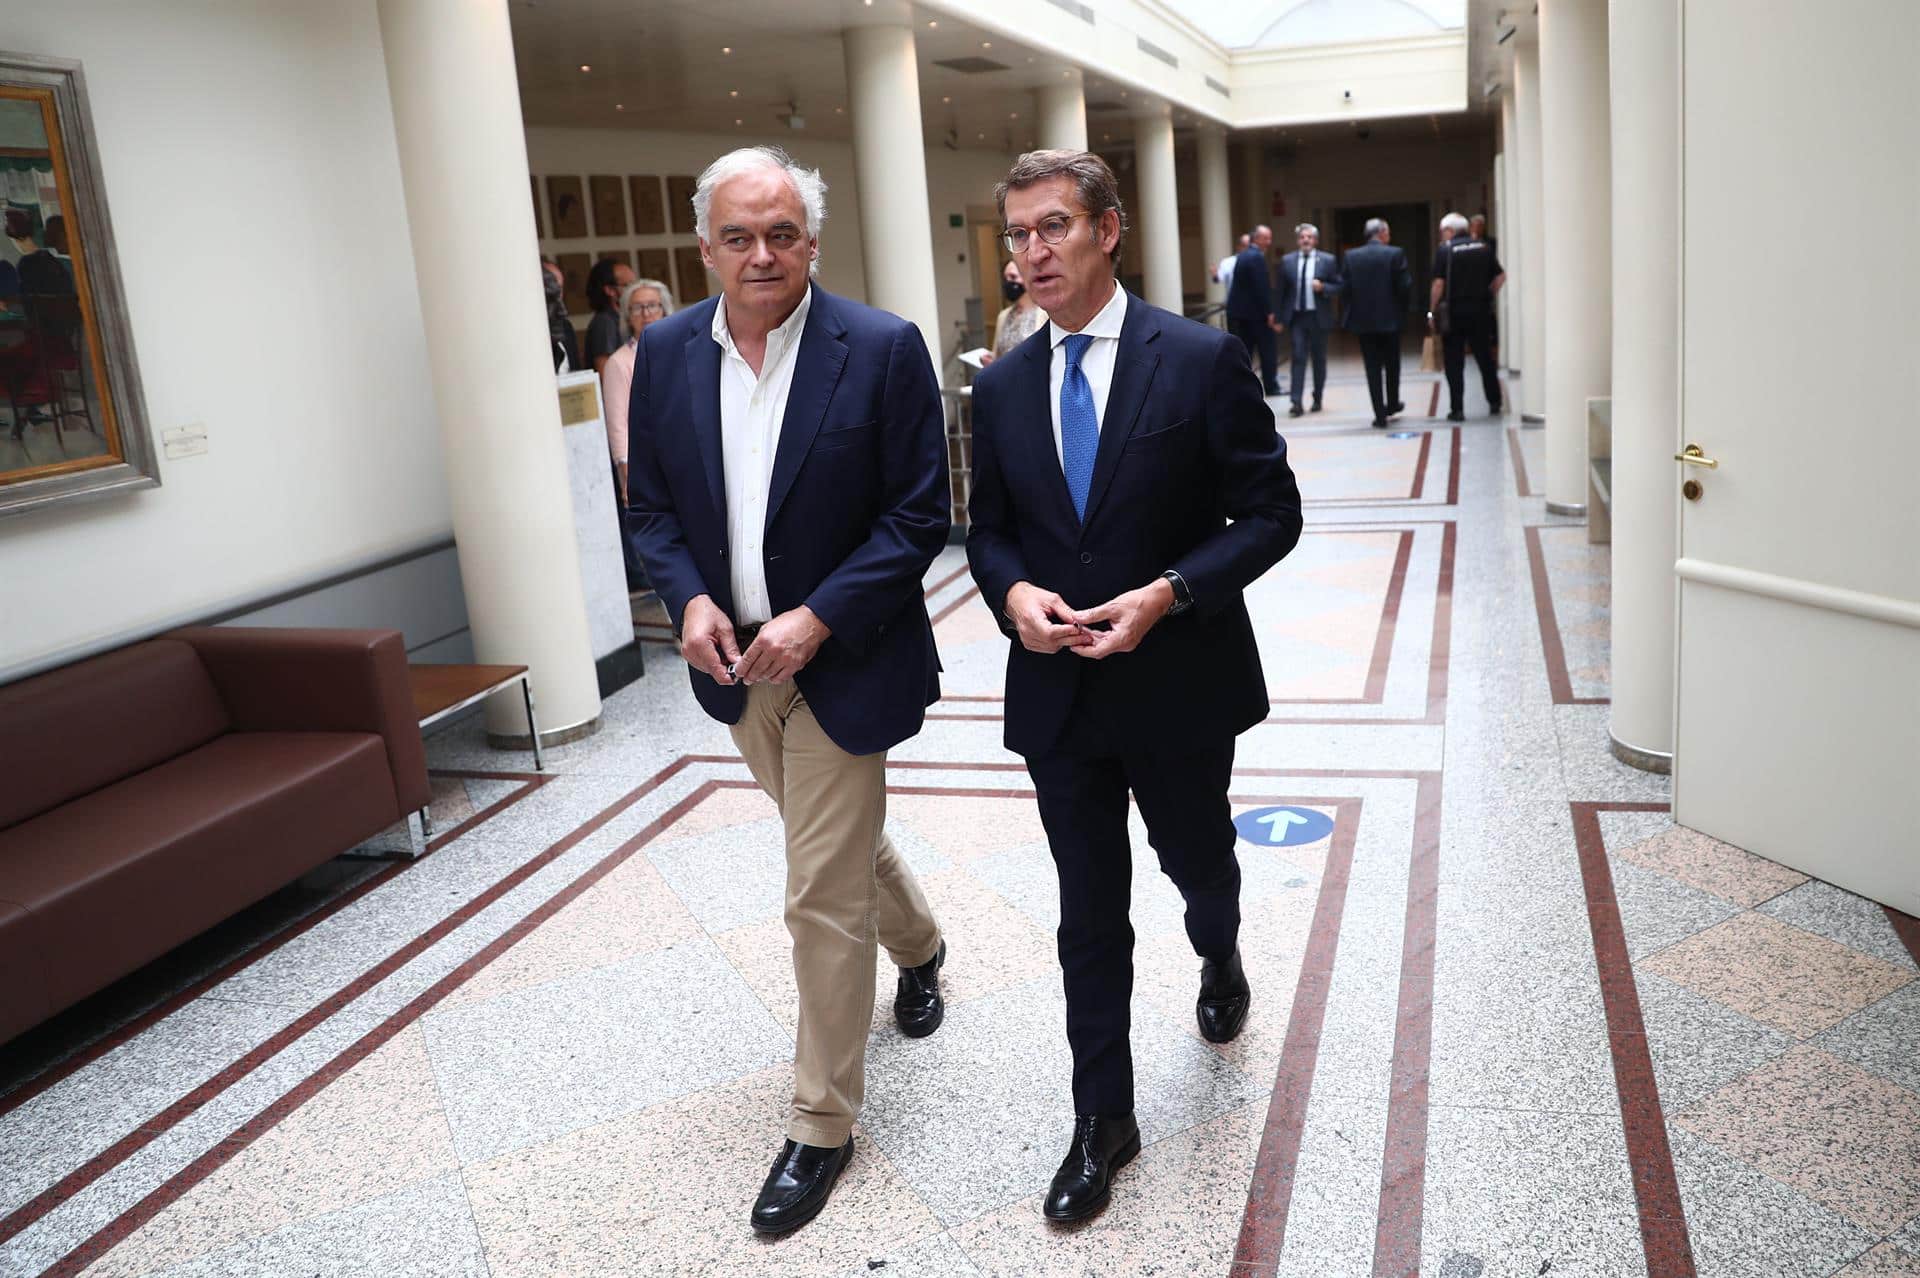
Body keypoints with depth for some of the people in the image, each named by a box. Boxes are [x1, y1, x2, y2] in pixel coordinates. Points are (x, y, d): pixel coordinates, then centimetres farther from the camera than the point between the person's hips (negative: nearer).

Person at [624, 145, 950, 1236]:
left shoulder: (884, 349, -14)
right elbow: (652, 502, 7)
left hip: (841, 658, -5)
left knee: (823, 897, -1)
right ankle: (918, 944, 55)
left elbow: (919, 514, -12)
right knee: (841, 836, 25)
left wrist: (816, 619, -20)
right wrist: (690, 598, -11)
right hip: (734, 659, 5)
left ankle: (822, 1124, 18)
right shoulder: (666, 352, 0)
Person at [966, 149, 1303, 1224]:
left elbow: (1271, 512, -8)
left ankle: (1220, 961, 57)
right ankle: (1105, 1121, 24)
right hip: (1059, 691, 2)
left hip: (1179, 682, -2)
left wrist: (1168, 592, -21)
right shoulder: (1001, 388, 3)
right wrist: (1013, 592, -11)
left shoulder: (1203, 360, -10)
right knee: (1089, 909, 10)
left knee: (1198, 861, 21)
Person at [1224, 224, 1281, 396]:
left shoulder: (1243, 255, 14)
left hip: (1239, 310, 8)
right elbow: (1262, 287, -19)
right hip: (1255, 312, -8)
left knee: (1245, 350, 8)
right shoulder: (1257, 257, -15)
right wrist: (1269, 312, -17)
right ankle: (1270, 386, 7)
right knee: (1267, 350, 2)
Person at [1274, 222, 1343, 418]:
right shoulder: (1287, 261, 4)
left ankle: (1317, 399, 21)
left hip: (1318, 317, 0)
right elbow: (1282, 291, 6)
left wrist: (1323, 287, -18)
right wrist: (1280, 317, 3)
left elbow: (1338, 287, 2)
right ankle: (1297, 403, -9)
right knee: (1298, 358, -6)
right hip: (1296, 316, 0)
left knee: (1319, 359, 9)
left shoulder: (1328, 260, 0)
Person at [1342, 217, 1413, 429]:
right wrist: (1403, 308, 7)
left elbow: (1346, 288, -2)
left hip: (1363, 319, 1)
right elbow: (1405, 286, -9)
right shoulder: (1395, 254, -7)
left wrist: (1353, 311, 10)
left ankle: (1380, 414, 1)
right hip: (1390, 318, -1)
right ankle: (1392, 404, 32)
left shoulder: (1351, 256, -1)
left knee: (1373, 367, 4)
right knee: (1392, 364, 18)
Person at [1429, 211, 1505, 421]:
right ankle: (1494, 403, 23)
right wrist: (1489, 297, 14)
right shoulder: (1483, 247, 7)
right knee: (1485, 357, 16)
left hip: (1455, 311, -4)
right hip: (1480, 310, 4)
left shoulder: (1445, 250, -7)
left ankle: (1457, 409, -1)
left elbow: (1439, 283, -13)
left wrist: (1432, 311, -7)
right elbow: (1500, 276, 4)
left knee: (1454, 362, 2)